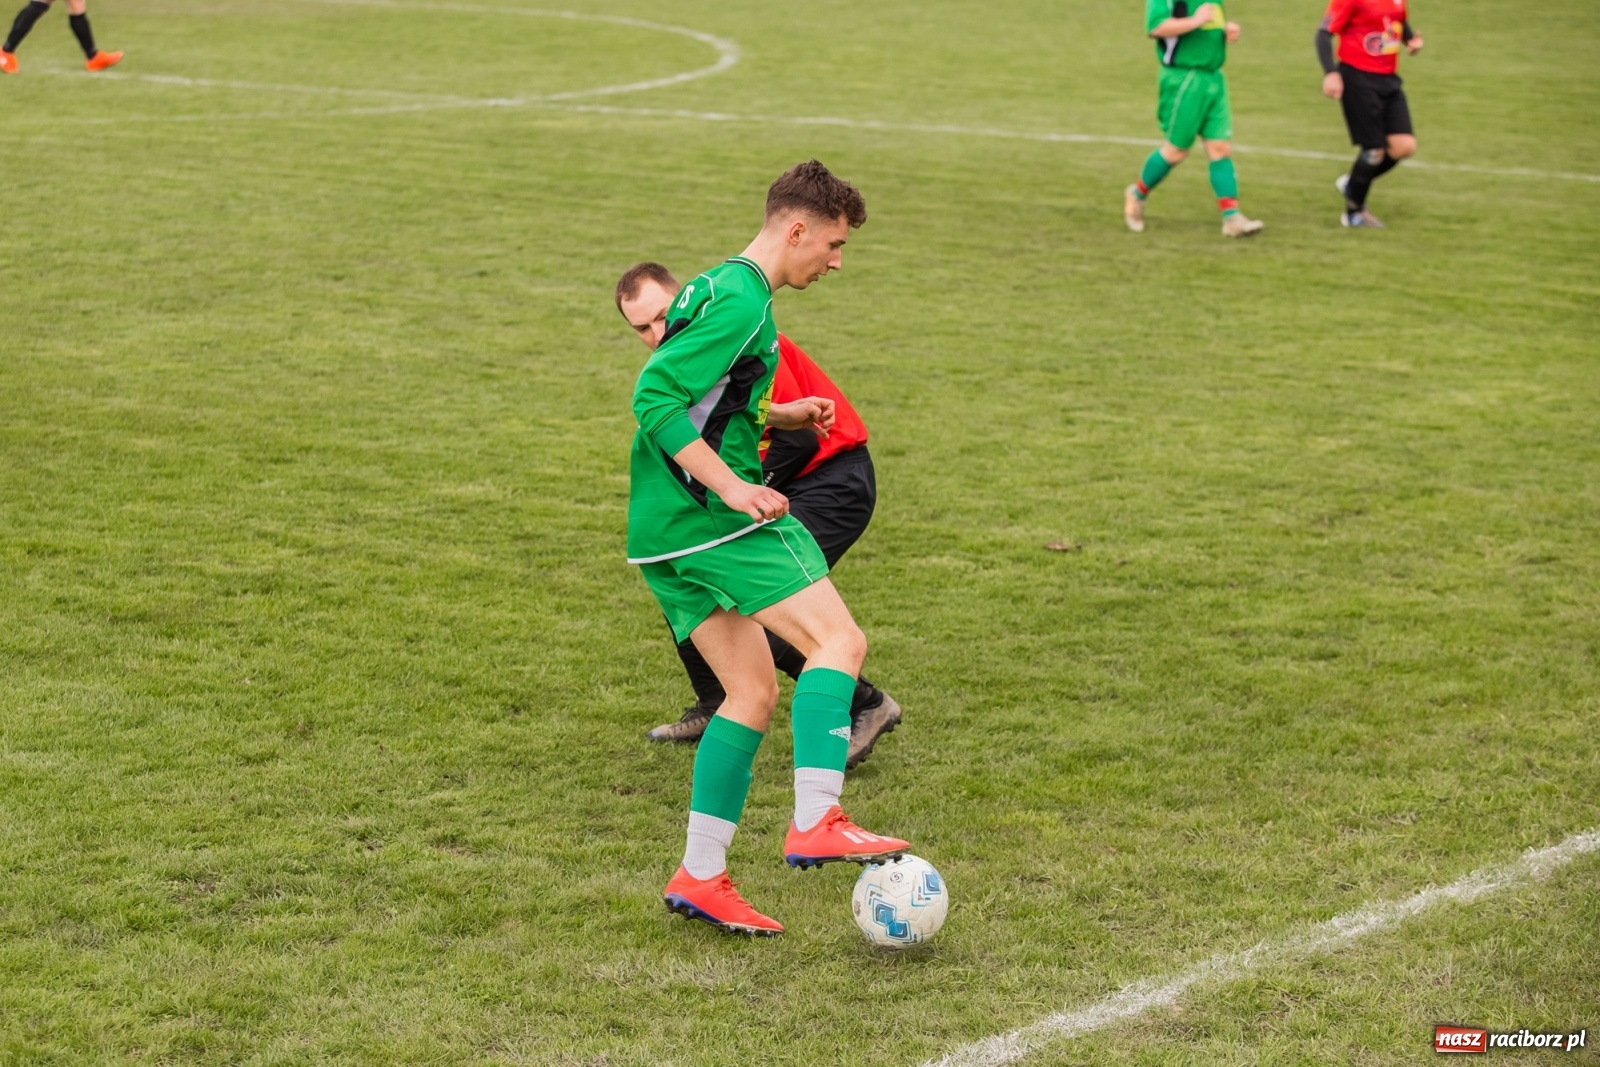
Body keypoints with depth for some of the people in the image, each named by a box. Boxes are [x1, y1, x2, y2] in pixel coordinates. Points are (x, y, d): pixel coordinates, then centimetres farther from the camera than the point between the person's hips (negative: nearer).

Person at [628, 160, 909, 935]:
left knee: (753, 693, 11)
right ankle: (815, 823, -22)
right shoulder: (743, 301, -12)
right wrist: (732, 486, -23)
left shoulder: (717, 286, 19)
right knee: (839, 642, -13)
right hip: (710, 518, -10)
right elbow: (654, 398, -20)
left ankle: (700, 877, 9)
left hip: (664, 526, 10)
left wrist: (777, 417, 20)